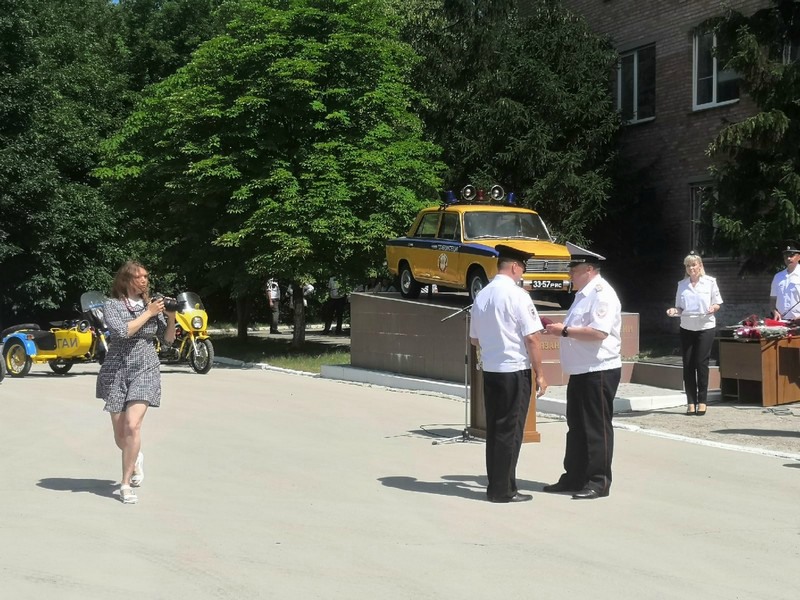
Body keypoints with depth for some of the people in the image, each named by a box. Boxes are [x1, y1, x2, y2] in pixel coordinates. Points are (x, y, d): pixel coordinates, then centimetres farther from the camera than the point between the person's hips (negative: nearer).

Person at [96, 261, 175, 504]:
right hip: (116, 369, 0)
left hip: (146, 370, 0)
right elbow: (122, 331, -19)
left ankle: (126, 485, -9)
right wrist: (148, 313, -14)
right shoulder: (112, 305, -2)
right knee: (120, 432, 6)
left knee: (132, 425, -17)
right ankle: (135, 457, 41)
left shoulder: (152, 303, 6)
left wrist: (171, 317, -6)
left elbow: (168, 339, 10)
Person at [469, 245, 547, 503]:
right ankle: (503, 490, 5)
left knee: (493, 429, 12)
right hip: (515, 371, -7)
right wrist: (540, 373, -6)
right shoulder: (517, 295, -12)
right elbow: (531, 338, -14)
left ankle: (495, 485, 19)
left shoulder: (481, 296, 8)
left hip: (489, 370, 7)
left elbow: (474, 339, 16)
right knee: (510, 431, 0)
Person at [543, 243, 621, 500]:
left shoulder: (602, 294, -15)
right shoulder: (584, 294, 17)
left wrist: (565, 330, -19)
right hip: (581, 371, 10)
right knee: (576, 426, 15)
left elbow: (598, 332, -26)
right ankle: (574, 477, 23)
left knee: (597, 428, -3)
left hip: (599, 371, -10)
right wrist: (558, 328, 9)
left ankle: (599, 482, 5)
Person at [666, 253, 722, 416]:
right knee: (688, 365, 2)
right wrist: (674, 311, -9)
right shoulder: (682, 284, 8)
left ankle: (702, 401, 5)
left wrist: (713, 308, -17)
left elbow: (717, 304, 4)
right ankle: (691, 402, 8)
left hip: (705, 327, -3)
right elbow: (680, 307, 12)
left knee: (701, 364, -5)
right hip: (687, 328, 3)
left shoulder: (710, 282, 1)